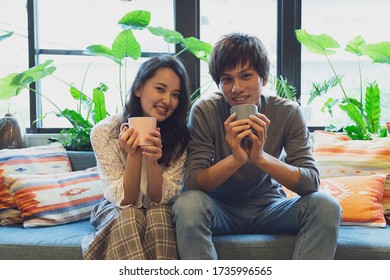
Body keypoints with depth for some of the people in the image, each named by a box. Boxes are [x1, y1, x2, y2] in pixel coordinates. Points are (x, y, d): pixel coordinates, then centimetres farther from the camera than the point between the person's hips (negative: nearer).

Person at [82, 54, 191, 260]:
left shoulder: (179, 137, -11)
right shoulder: (104, 132, -16)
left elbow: (161, 199, -15)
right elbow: (125, 200, -17)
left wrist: (152, 160, -34)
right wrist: (133, 154, -33)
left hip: (160, 213, 1)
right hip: (115, 212, -1)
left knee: (158, 215, -32)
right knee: (129, 218, -33)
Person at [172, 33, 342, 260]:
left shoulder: (288, 112, -10)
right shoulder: (205, 111, -14)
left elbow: (311, 182, -18)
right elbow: (191, 182, -19)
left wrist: (261, 157, -34)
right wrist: (235, 159, -36)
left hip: (269, 209, 2)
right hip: (221, 209, -1)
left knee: (326, 206, -24)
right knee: (188, 204, -32)